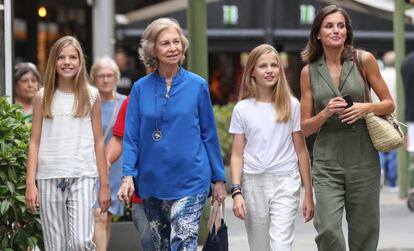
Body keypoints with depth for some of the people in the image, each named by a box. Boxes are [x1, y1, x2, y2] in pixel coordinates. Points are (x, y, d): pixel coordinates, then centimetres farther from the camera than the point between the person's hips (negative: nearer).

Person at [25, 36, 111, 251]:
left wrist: (104, 184, 4)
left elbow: (98, 142, 7)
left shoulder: (91, 96, 5)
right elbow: (35, 143, 6)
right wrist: (30, 183, -2)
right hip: (49, 178, 1)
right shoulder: (43, 97, 6)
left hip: (82, 176, -1)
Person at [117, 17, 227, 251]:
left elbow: (209, 134, 3)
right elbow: (131, 137, 2)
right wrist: (129, 175, -10)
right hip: (152, 183, 3)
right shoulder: (141, 88, 1)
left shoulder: (197, 85, -2)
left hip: (190, 182, -3)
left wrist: (219, 178, 4)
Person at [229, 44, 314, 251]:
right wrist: (236, 191, -7)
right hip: (253, 184, 2)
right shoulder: (242, 109, 4)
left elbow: (301, 151, 6)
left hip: (285, 182, -2)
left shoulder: (291, 105, 3)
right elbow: (237, 155, 4)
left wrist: (308, 194, 5)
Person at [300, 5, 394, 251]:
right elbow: (305, 127, 7)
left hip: (363, 159, 0)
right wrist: (326, 113, -13)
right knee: (328, 231, -14)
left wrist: (367, 107, -13)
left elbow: (389, 104, 8)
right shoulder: (309, 71, 4)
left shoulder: (364, 60, 1)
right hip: (327, 161, 0)